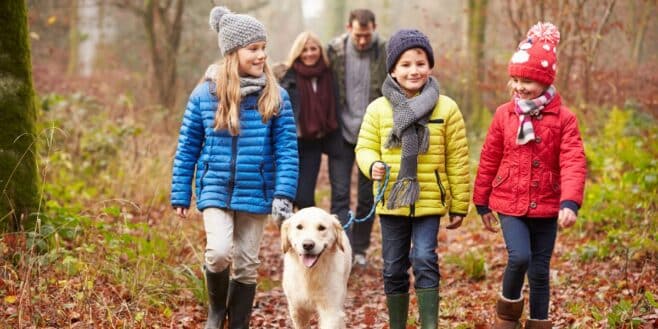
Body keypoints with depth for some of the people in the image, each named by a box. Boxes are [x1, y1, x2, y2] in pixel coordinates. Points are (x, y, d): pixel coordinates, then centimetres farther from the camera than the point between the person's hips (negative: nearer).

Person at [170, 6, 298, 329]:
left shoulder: (275, 97, -3)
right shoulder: (206, 93, -3)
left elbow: (287, 149, -3)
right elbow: (187, 147, 3)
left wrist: (284, 193, -13)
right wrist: (180, 196, 4)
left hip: (255, 193, 1)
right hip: (216, 190, -1)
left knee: (246, 264, 8)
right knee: (219, 252, -19)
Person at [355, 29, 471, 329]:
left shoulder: (446, 108, -2)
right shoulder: (378, 109, 0)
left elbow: (457, 160, 1)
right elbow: (365, 146, 6)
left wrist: (459, 205, 2)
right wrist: (372, 165, -18)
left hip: (429, 200, -2)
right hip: (391, 201, 2)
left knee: (424, 260, -13)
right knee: (394, 269, 9)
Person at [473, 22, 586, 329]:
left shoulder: (563, 118, -6)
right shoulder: (504, 114, -1)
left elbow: (573, 163, -13)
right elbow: (489, 160, 6)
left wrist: (570, 203, -27)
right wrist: (482, 203, 9)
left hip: (546, 207, 0)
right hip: (510, 203, 0)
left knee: (540, 270, 8)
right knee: (519, 257, -19)